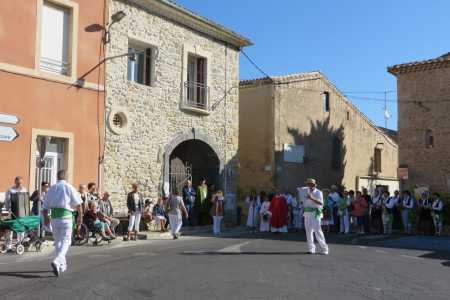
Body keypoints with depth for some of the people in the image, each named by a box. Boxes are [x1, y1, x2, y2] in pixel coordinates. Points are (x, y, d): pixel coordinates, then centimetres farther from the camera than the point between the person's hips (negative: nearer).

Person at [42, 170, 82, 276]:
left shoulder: (52, 188, 10)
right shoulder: (69, 187, -1)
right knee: (66, 241, 1)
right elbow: (78, 204, -5)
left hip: (54, 216, 4)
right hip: (66, 215, -4)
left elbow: (45, 206, 13)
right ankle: (57, 261, -20)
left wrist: (46, 218, 27)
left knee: (57, 241, 16)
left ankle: (62, 265, 25)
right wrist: (80, 216, 6)